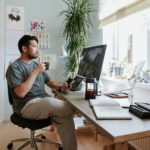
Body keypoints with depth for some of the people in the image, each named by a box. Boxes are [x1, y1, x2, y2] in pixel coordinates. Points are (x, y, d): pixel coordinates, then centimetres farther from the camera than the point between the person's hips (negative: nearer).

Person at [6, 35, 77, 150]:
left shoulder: (36, 64, 15)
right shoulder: (14, 67, -7)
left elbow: (50, 82, 18)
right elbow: (21, 93, -20)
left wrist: (60, 87, -4)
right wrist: (35, 72, -17)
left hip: (44, 100, 7)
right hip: (26, 105, -6)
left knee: (64, 116, -22)